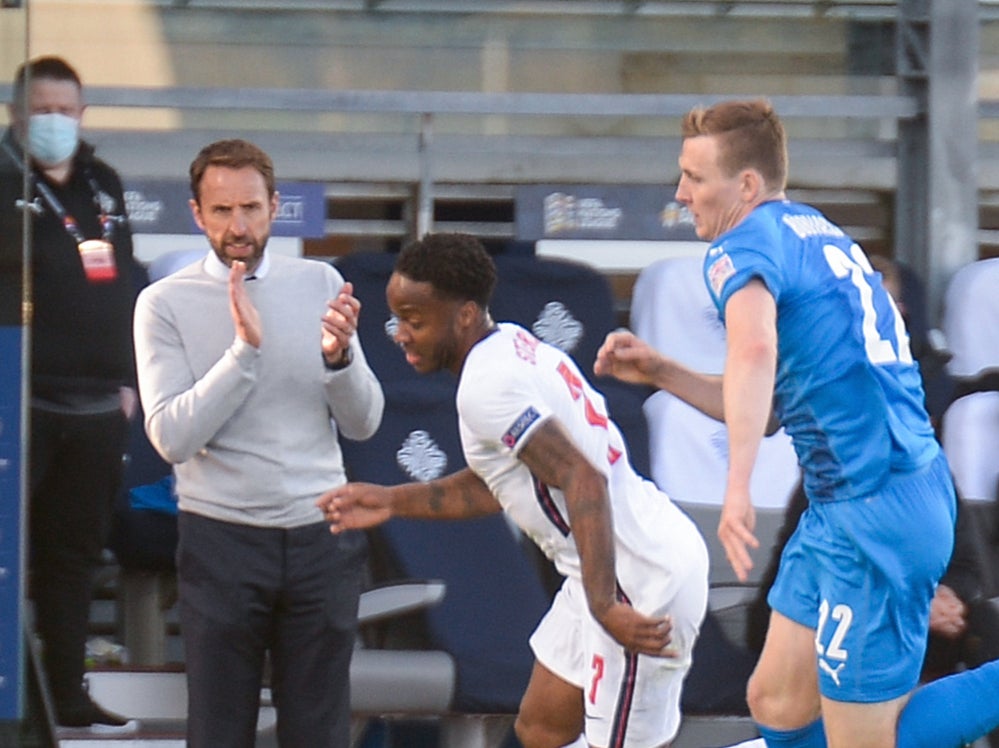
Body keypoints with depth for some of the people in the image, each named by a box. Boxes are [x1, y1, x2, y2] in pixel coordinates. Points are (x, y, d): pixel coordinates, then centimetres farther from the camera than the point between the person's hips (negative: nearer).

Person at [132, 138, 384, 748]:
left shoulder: (319, 284, 5)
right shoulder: (166, 304, -3)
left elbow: (364, 422, 2)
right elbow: (173, 437, -14)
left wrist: (339, 356, -17)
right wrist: (244, 350, -22)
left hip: (321, 537, 2)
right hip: (221, 540, -2)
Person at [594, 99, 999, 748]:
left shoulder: (744, 246, -12)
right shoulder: (817, 235, 18)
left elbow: (755, 348, -36)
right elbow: (766, 410, 25)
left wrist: (738, 488, -44)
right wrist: (659, 372, 16)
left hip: (876, 515, -10)